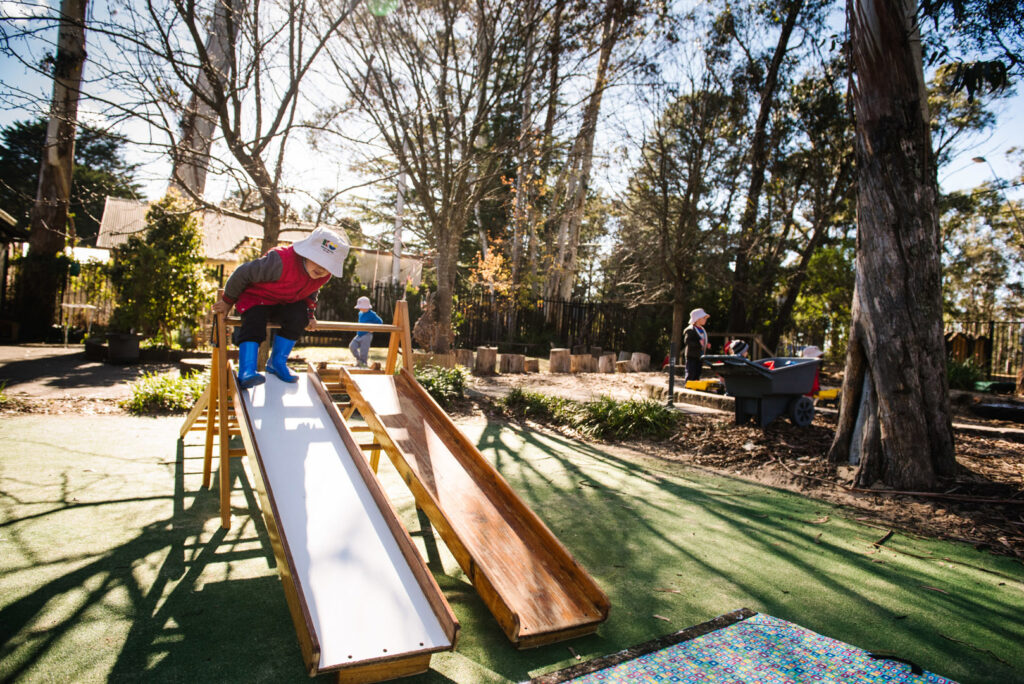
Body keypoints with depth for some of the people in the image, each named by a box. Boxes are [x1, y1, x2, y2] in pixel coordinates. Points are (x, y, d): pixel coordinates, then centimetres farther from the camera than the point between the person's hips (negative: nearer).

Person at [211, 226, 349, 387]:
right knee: (255, 322, -32)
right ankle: (246, 372, -34)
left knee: (299, 317, -22)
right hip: (255, 298, -5)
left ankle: (277, 362, -8)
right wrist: (228, 301, -10)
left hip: (284, 303, 5)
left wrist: (310, 314, 1)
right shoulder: (282, 261, -36)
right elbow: (242, 273, -23)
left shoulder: (324, 276, -14)